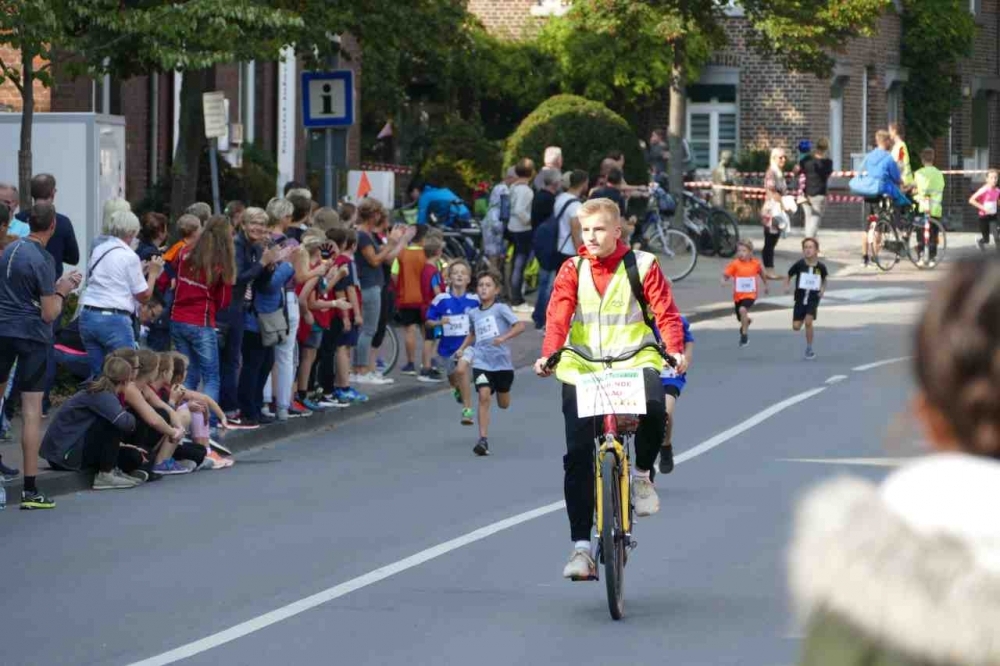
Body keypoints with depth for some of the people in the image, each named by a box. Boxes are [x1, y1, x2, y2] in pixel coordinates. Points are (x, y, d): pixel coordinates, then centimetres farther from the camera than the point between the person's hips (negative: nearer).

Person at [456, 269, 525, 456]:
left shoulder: (501, 309, -6)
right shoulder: (473, 314, 9)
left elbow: (520, 325, -16)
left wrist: (503, 337, -30)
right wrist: (463, 348, 14)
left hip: (502, 361, -2)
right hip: (481, 362, 2)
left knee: (503, 404, 13)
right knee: (484, 396, -18)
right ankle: (483, 440, -18)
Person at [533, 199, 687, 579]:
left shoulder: (642, 266, 2)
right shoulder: (573, 270, 6)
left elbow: (666, 311, -3)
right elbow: (558, 315, -5)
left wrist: (675, 350, -20)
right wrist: (548, 354, -23)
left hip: (634, 360, -1)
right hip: (582, 366, 2)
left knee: (654, 407, -34)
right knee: (578, 455, -8)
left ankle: (642, 474, -2)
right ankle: (580, 545, -5)